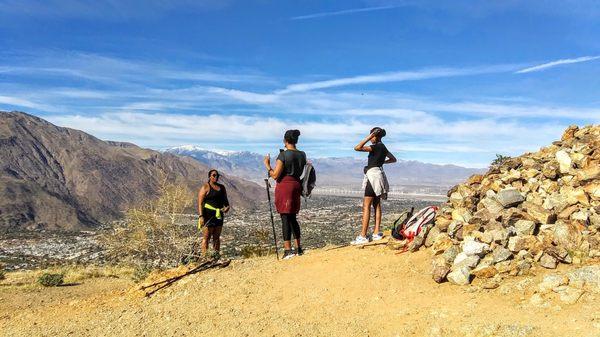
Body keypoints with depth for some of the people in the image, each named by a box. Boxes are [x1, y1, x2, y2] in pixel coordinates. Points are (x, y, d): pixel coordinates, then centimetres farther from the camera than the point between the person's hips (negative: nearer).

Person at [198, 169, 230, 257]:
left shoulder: (222, 187, 14)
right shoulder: (205, 187, -5)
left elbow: (225, 200, 20)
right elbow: (200, 203, -10)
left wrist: (227, 206, -3)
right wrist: (201, 216, -18)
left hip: (219, 215, 6)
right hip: (208, 214, -6)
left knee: (217, 237, 9)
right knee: (206, 237, -6)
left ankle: (217, 256, 14)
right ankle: (204, 257, -3)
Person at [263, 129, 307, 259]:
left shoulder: (283, 154, -12)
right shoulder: (302, 155, 7)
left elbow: (275, 175, -13)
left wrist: (267, 165, 1)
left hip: (284, 186, -6)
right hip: (296, 185, 7)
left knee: (285, 218, -5)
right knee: (293, 217, 15)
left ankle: (288, 250, -6)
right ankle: (298, 248, 19)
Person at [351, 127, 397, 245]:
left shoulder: (376, 147, -14)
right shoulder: (383, 147, 14)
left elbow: (357, 148, -24)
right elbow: (393, 159, 28)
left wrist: (369, 137, -20)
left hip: (373, 174, -10)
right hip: (378, 174, 10)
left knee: (366, 206, -10)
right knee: (376, 204, 11)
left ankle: (363, 236, -13)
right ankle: (376, 233, 13)